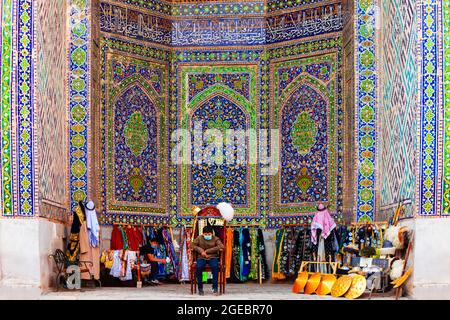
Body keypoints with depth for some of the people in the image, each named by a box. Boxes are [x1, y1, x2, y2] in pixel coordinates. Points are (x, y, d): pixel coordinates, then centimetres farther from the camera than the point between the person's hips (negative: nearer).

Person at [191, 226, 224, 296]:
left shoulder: (215, 239, 3)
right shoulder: (199, 238, 9)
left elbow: (221, 246, -13)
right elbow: (192, 245, 2)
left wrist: (207, 251, -15)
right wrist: (201, 250, -14)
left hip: (213, 257, -1)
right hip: (202, 258, 1)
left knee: (215, 266, -35)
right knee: (199, 267, -32)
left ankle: (215, 287, -24)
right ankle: (200, 288, -19)